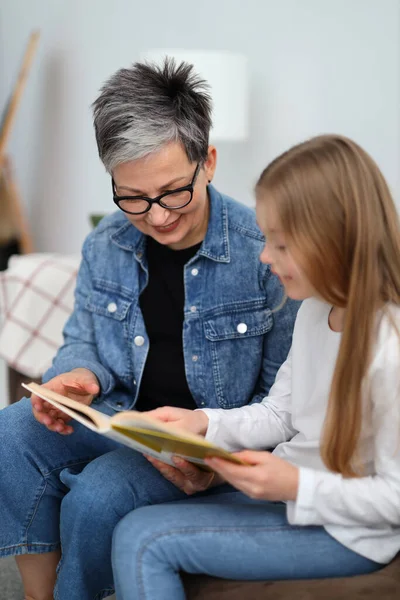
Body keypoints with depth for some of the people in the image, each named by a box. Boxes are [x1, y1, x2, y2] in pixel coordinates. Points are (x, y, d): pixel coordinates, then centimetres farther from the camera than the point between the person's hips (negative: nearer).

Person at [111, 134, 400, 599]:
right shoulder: (314, 311, 1)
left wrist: (296, 486, -27)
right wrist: (204, 423, -4)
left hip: (345, 532, -8)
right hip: (290, 489, 8)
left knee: (141, 539, -15)